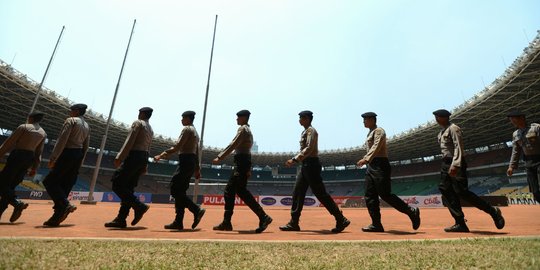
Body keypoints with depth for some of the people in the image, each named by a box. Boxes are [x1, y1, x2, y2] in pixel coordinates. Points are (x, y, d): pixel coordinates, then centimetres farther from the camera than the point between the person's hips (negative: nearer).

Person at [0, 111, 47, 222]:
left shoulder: (23, 127, -4)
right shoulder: (43, 133, 11)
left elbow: (9, 142, -7)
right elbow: (39, 153, 12)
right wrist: (34, 168, 15)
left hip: (17, 156, -6)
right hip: (29, 158, 6)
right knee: (11, 185, 11)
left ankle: (17, 203, -21)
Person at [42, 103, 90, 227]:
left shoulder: (71, 120, -4)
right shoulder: (87, 126, 18)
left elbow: (62, 140, -13)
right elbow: (86, 146, 17)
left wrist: (52, 158, -14)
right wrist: (80, 162, 20)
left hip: (68, 153, -7)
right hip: (79, 155, 8)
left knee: (49, 181, 0)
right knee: (65, 186, 8)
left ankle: (66, 204, -18)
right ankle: (56, 218, 8)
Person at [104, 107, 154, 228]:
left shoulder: (138, 123, -3)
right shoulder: (151, 130, 21)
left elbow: (129, 142, -13)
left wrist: (119, 157, -15)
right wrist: (145, 166, 18)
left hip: (134, 156, -9)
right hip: (143, 158, 9)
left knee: (117, 185, -6)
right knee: (128, 188, 8)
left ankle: (139, 206, -14)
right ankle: (121, 219, 7)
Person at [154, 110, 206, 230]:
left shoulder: (187, 129, -5)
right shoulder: (195, 132, 23)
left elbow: (177, 147, -15)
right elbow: (197, 151, 22)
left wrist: (162, 155, -14)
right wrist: (197, 168, 22)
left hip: (186, 161, -10)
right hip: (192, 162, 10)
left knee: (175, 190, -10)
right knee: (180, 191, 8)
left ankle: (197, 210, -15)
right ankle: (178, 222, 8)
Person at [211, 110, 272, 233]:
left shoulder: (243, 129, -7)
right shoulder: (248, 130, 22)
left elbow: (233, 145, -17)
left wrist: (220, 157, -18)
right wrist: (248, 169, 20)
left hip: (241, 161, -10)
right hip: (244, 161, 10)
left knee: (241, 191, -9)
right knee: (229, 191, 9)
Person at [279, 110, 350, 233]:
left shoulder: (311, 130, -10)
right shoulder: (305, 131, 19)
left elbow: (309, 149, -22)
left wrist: (295, 159, -26)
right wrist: (294, 160, 16)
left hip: (311, 164, -10)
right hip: (305, 165, 10)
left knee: (321, 193, -6)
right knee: (297, 193, 8)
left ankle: (341, 220, 5)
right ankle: (294, 223, 14)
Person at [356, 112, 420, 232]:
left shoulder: (379, 131, -6)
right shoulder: (370, 133, 21)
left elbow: (376, 147, -22)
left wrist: (366, 159, -34)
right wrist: (365, 160, 14)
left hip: (379, 166, -9)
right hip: (371, 166, 9)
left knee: (385, 194, -9)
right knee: (370, 196, 4)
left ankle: (411, 211, 8)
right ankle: (376, 224, 8)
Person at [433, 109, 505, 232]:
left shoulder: (453, 128, -7)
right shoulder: (442, 132, 19)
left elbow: (458, 147, -19)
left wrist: (455, 165, -30)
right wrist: (448, 166, 18)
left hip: (455, 164, -9)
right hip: (446, 164, 9)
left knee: (462, 192, -11)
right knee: (447, 192, 2)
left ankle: (493, 211, 8)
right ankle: (460, 223, 6)